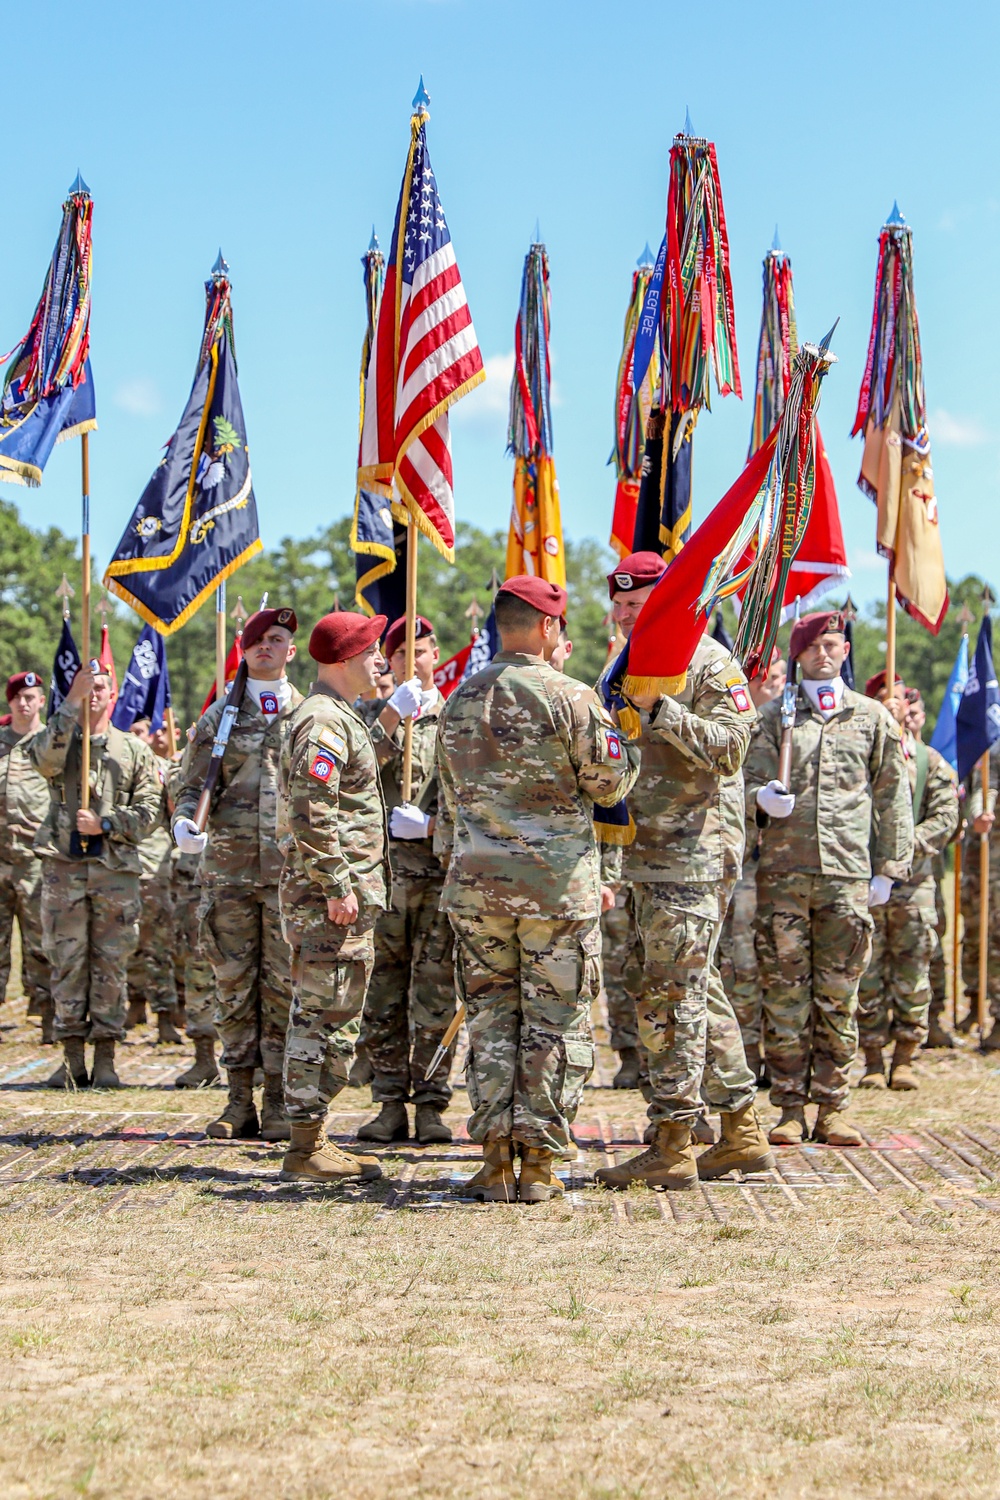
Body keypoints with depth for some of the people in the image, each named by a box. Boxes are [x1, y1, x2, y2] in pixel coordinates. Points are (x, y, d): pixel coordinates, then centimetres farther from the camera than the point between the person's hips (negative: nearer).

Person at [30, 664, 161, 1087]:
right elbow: (46, 758, -15)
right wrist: (72, 702, -18)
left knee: (111, 964, 0)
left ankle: (105, 1056, 5)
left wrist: (105, 824, -8)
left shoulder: (134, 749, 13)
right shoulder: (58, 738, 10)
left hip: (116, 869, 1)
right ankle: (72, 1057, 4)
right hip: (64, 867, 0)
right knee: (67, 962, -1)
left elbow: (148, 809, 6)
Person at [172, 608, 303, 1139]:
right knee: (233, 983, 2)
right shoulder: (219, 717, 11)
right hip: (229, 863, 1)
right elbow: (192, 786, 9)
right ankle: (240, 1101, 8)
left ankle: (278, 1103, 4)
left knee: (284, 985, -2)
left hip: (291, 868, -1)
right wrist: (184, 822, -12)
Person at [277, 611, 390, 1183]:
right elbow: (313, 815, -23)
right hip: (329, 897, -11)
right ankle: (306, 1148, -5)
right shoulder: (324, 723, -14)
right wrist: (337, 888, -22)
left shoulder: (342, 718, 20)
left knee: (335, 1018, 13)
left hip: (348, 896, 11)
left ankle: (314, 1141, 18)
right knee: (321, 1017, -8)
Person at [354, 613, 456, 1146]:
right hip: (382, 870, 1)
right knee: (383, 996, 2)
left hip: (442, 870, -1)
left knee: (436, 995, -1)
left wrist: (430, 825, -12)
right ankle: (391, 1105, 8)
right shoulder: (373, 715, 12)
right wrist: (393, 714, -14)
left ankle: (431, 1106, 5)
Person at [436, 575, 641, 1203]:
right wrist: (635, 740, 15)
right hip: (558, 879, -4)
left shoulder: (461, 700, 10)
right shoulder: (570, 697, -9)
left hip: (476, 880, 5)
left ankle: (496, 1161, 7)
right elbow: (609, 783, -3)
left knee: (490, 1016, 9)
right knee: (555, 1021, 3)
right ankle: (539, 1163, 3)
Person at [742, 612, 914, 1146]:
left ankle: (832, 1108, 8)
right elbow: (750, 782, 6)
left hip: (848, 874, 0)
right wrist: (762, 799, -18)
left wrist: (888, 868, 7)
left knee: (838, 994, 2)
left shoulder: (872, 718, 12)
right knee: (784, 992, -1)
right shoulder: (775, 717, 11)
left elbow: (893, 797, 13)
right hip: (783, 871, 0)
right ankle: (790, 1107, 6)